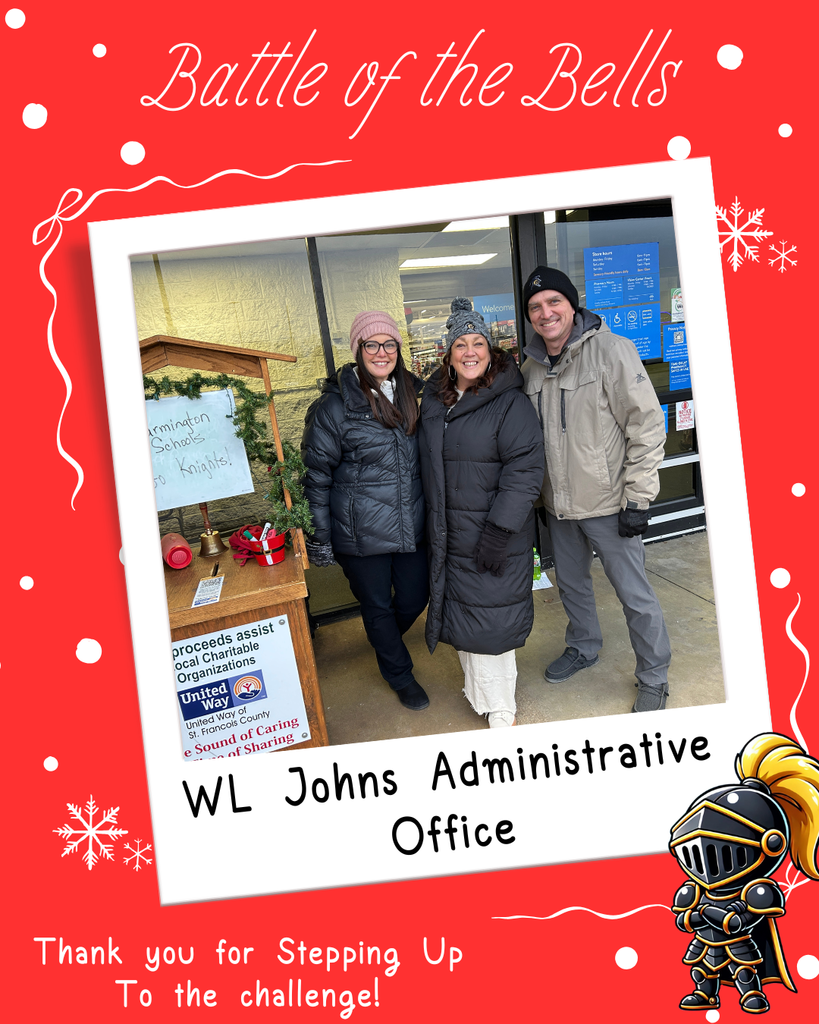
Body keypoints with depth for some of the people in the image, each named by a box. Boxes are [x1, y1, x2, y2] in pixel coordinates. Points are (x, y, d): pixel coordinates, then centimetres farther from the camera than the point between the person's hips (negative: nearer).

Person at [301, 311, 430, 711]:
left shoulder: (412, 394, 6)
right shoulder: (335, 406, -12)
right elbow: (316, 475, -8)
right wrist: (319, 539, -8)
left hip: (412, 526, 5)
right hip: (361, 534, -4)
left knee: (413, 601, 14)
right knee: (377, 606, 12)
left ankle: (385, 644, 48)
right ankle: (400, 675, 37)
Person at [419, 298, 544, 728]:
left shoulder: (510, 403, -11)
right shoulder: (433, 401, 10)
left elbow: (524, 469, -16)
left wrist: (499, 531, -21)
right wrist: (434, 527, 17)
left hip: (496, 534, -6)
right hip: (449, 536, 6)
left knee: (491, 617, 1)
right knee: (463, 614, 14)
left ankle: (500, 709, 20)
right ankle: (481, 692, 34)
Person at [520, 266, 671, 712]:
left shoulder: (611, 350, -12)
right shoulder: (531, 367, 6)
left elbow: (647, 425, -14)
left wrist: (637, 498, -16)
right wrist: (538, 495, 16)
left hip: (607, 502, -6)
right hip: (560, 507, 6)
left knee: (634, 594, 4)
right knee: (571, 583, 22)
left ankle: (653, 679, 23)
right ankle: (584, 647, 46)